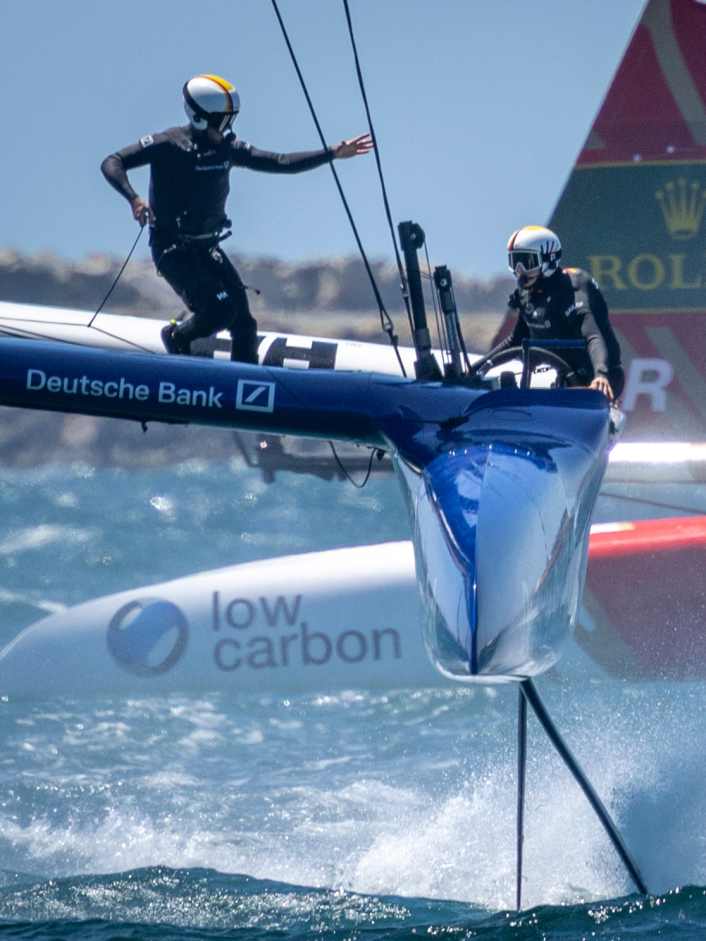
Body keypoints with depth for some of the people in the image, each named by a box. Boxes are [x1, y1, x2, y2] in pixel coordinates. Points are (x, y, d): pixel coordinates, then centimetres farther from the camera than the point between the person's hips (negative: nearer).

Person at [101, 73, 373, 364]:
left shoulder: (227, 148, 4)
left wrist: (334, 154, 1)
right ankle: (176, 338, 10)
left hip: (207, 248, 6)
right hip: (172, 249, -6)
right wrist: (133, 198, -36)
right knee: (220, 310, -20)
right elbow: (112, 163, -17)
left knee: (243, 323, -2)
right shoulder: (168, 145, -14)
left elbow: (280, 163, 7)